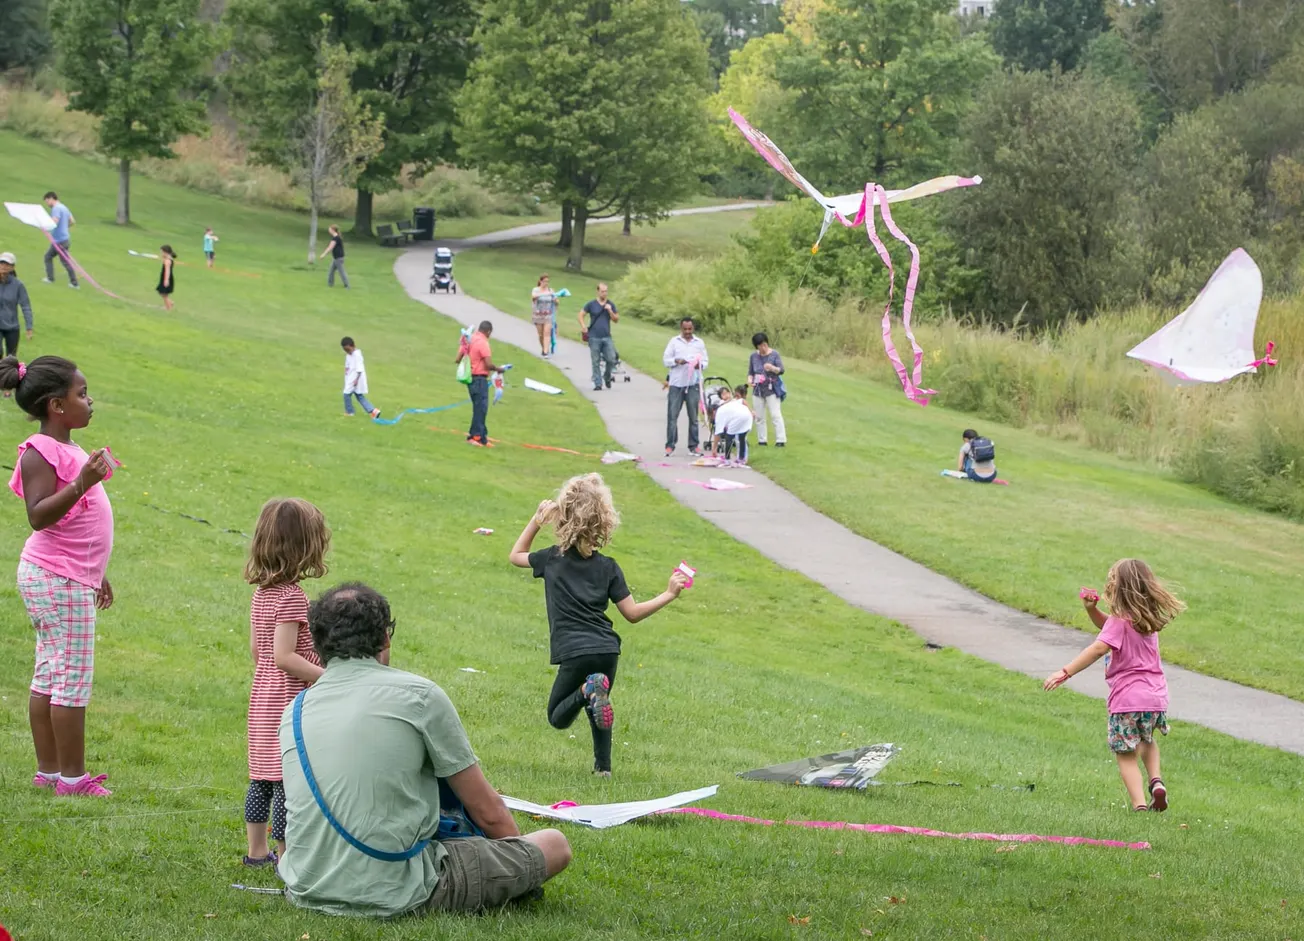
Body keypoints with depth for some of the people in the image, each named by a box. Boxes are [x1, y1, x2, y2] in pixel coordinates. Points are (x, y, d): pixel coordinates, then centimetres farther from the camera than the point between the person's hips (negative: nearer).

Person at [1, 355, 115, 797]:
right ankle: (72, 776, -1)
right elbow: (39, 515, -26)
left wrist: (96, 574, 28)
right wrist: (82, 483, -37)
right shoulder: (41, 453, -16)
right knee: (72, 676, -6)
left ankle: (48, 770, 17)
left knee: (50, 676, 12)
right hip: (56, 579, -10)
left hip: (72, 577, 10)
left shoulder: (68, 450, 14)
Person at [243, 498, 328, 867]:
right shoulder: (292, 597, -20)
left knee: (263, 776, 16)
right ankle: (286, 858, 0)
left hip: (263, 694, 9)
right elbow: (284, 657, -24)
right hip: (290, 702, -9)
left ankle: (257, 850, 26)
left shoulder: (261, 592, 6)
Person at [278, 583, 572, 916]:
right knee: (555, 844, 8)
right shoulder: (418, 694, -6)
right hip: (394, 896, -5)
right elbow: (487, 810, 1)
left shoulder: (295, 711, 10)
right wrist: (522, 861, 22)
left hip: (307, 892, 6)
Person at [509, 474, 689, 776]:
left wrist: (536, 520, 22)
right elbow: (632, 613, 4)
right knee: (597, 708, 26)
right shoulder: (608, 567, 5)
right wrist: (668, 595, 11)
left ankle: (587, 691, -22)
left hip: (575, 653, -3)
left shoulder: (552, 558, 4)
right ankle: (603, 766, 14)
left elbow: (516, 556, 24)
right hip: (607, 651, 3)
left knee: (557, 717, 9)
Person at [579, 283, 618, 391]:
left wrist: (610, 311, -10)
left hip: (607, 337, 2)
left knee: (611, 360, -4)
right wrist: (583, 327, -5)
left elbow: (616, 320, 6)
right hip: (594, 337, -2)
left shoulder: (610, 305, 7)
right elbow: (581, 314, 8)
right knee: (596, 362, 1)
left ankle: (607, 377, 22)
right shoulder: (591, 304, 2)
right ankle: (598, 384, 6)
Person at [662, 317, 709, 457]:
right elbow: (665, 360, 4)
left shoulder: (699, 343, 9)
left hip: (693, 384, 1)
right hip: (676, 383, -1)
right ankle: (670, 445, -1)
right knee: (672, 415, -4)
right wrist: (676, 361, -16)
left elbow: (705, 361, 11)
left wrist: (700, 365, -12)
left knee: (693, 416, 5)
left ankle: (694, 445, 11)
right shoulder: (674, 341, 5)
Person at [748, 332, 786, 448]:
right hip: (758, 390, 5)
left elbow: (781, 370, -7)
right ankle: (762, 440, 15)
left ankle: (781, 440, -12)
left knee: (776, 415, -10)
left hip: (772, 390, -4)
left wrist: (772, 368, -28)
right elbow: (750, 372, 14)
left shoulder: (774, 354, -2)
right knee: (759, 417, 8)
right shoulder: (754, 356, 9)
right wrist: (750, 379, -8)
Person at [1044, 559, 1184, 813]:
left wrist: (1065, 673, -29)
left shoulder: (1120, 620, -13)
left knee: (1126, 755, 3)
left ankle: (1140, 805, -9)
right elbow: (1108, 627, 25)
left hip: (1127, 697, -8)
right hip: (1155, 695, 8)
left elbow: (1099, 648, -27)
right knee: (1146, 740, 33)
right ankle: (1156, 781, 11)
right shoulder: (1148, 618, 12)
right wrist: (1092, 609, 8)